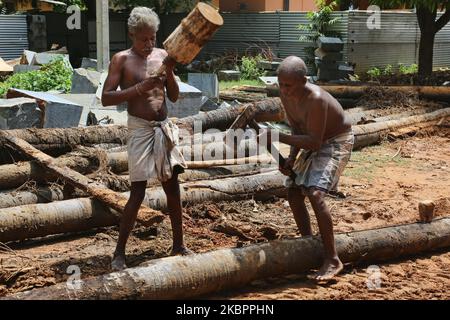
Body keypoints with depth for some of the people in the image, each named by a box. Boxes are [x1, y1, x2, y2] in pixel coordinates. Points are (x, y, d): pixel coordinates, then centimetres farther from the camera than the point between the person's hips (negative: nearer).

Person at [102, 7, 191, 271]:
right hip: (140, 129, -5)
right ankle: (119, 253, 3)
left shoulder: (162, 56, 7)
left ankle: (179, 245, 23)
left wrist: (169, 71, -11)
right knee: (138, 191, -8)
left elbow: (174, 96, 6)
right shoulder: (122, 59, -6)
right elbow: (106, 98, -12)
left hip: (164, 128, 5)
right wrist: (140, 88, -21)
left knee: (173, 186, 9)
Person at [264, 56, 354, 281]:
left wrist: (278, 137, -37)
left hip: (337, 142, -8)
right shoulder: (285, 95, -9)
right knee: (293, 192, 5)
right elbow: (297, 129, 2)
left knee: (315, 193, -24)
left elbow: (314, 142, -33)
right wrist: (291, 159, -12)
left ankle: (332, 260, -19)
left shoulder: (316, 100, -33)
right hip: (314, 142, 9)